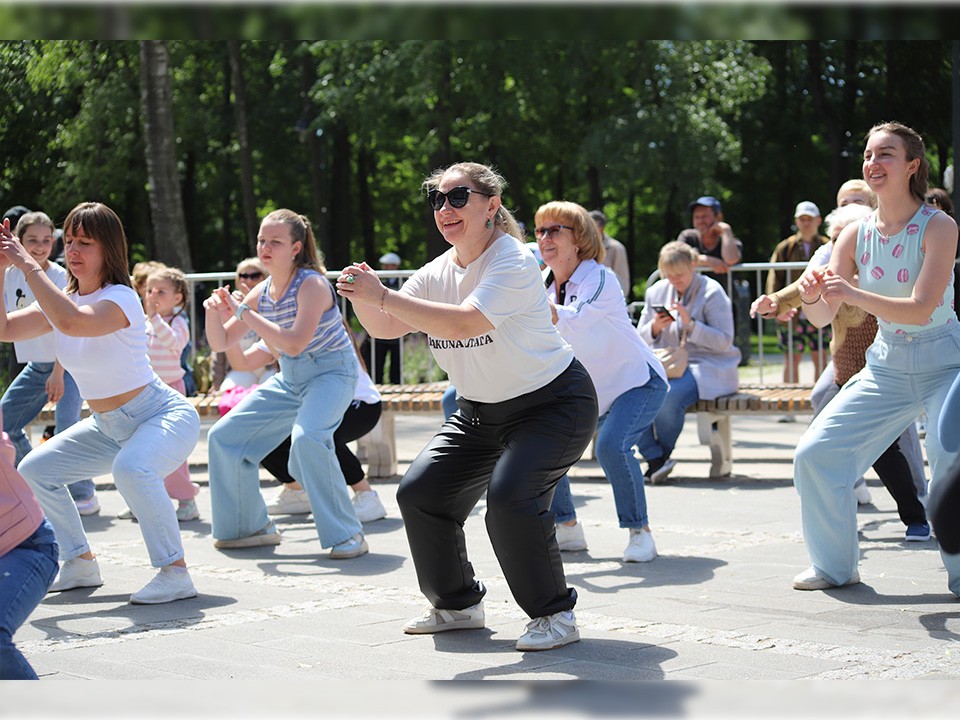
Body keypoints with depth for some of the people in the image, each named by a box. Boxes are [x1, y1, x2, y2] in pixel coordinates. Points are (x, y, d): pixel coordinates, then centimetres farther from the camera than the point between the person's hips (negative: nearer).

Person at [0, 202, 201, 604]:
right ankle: (80, 564, 21)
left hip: (165, 417, -9)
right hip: (108, 426, 9)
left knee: (131, 469, -38)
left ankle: (175, 572, -25)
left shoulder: (120, 298, -23)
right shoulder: (64, 300, 3)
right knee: (34, 471, 7)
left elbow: (72, 322, -44)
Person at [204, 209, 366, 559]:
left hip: (331, 375, -8)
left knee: (307, 438, -35)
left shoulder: (312, 284, -20)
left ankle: (347, 535, -22)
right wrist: (215, 313, -16)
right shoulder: (261, 292, 1)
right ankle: (252, 527, 20)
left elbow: (293, 344, -32)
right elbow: (220, 343, 6)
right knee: (224, 437, 4)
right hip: (289, 381, 8)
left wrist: (242, 312, -28)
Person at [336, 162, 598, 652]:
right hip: (480, 411, 8)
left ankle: (555, 615, -9)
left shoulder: (513, 263, -23)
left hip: (552, 404, -8)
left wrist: (384, 296, -37)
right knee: (419, 492, 0)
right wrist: (362, 297, -20)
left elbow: (463, 323, -37)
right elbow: (386, 327, 0)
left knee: (510, 497, -28)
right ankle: (457, 604, 21)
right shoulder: (438, 272, 1)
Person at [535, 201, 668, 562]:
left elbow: (571, 321, -41)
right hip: (590, 390, 8)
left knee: (611, 444, -31)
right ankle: (567, 527, 15)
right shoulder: (545, 283, -2)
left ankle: (640, 532, -15)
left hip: (638, 383, -8)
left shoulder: (599, 279, -23)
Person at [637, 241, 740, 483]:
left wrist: (690, 324, -21)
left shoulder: (712, 292, -4)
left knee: (669, 395, -36)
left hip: (707, 367, -5)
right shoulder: (656, 291, 13)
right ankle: (655, 458, -21)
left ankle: (662, 456, -10)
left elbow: (724, 341, -10)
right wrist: (655, 328, -7)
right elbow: (640, 338, 16)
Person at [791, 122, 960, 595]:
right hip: (886, 367, 5)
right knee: (815, 454, -2)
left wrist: (854, 294, -37)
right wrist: (812, 297, -28)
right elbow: (822, 318, -4)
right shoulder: (856, 235, -2)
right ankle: (834, 566, 17)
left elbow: (920, 309, -26)